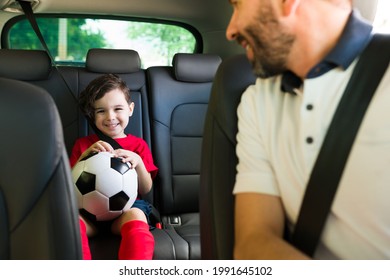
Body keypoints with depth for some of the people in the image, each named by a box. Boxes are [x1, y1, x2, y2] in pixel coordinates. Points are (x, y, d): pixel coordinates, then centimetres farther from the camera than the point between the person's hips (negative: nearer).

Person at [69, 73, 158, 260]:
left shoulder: (138, 145, 16)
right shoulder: (83, 144, 19)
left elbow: (145, 189, 10)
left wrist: (138, 163, -10)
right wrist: (86, 155, -6)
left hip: (126, 207, -1)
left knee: (135, 217, -37)